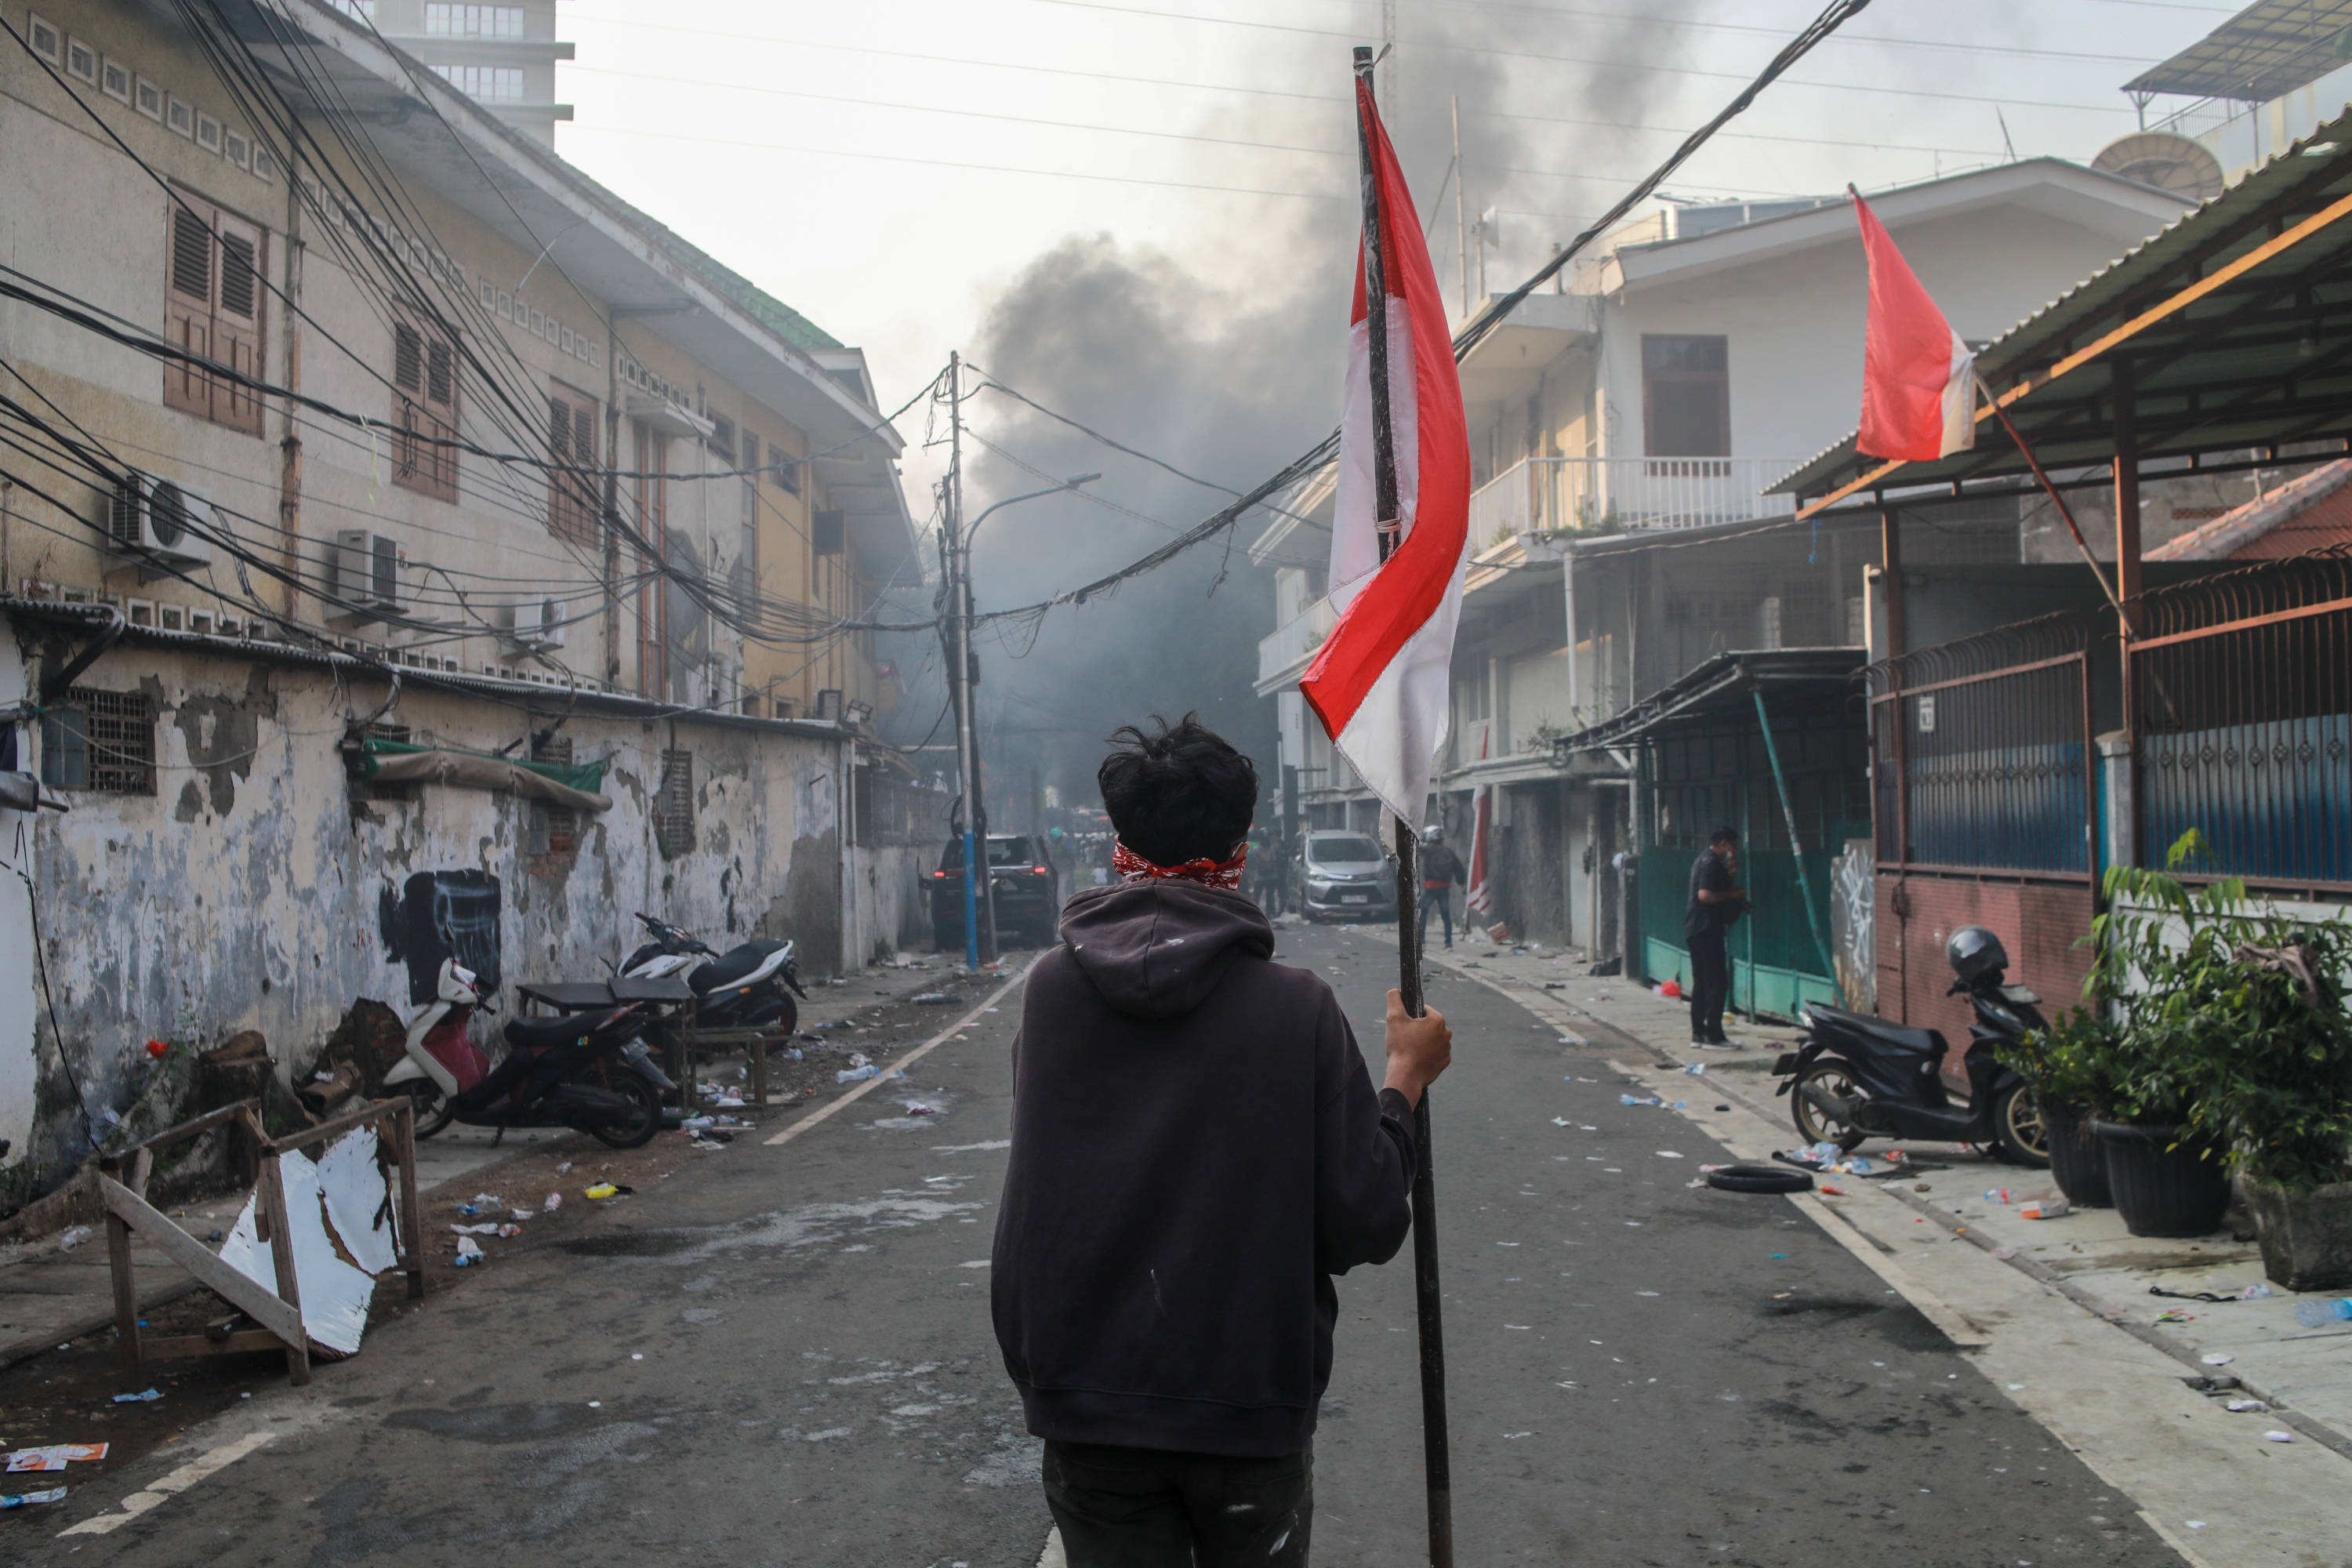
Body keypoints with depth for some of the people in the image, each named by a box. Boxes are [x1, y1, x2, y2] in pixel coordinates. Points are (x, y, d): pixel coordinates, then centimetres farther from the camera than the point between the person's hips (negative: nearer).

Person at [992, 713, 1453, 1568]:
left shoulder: (1049, 989, -7)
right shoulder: (1297, 1006, -13)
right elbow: (1367, 1223, -10)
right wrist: (1405, 1076, 3)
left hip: (1086, 1400, 2)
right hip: (1252, 1395, -1)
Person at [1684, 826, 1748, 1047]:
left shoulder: (1704, 859, 19)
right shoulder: (1711, 863, -13)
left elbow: (1720, 889, 22)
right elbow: (1705, 894, -24)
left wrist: (1732, 872, 8)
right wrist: (1732, 895, -13)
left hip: (1695, 929, 11)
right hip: (1706, 928, -11)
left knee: (1701, 982, 12)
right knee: (1717, 981, -9)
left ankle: (1698, 1033, 14)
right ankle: (1713, 1034, -9)